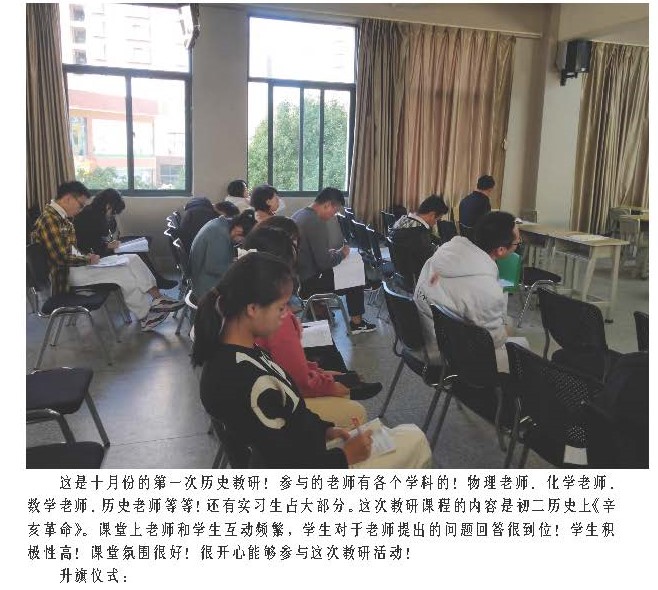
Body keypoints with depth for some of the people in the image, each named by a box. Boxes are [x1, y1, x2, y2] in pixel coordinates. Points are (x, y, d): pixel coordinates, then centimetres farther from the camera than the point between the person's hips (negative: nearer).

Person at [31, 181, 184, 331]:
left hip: (76, 264, 10)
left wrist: (86, 257, 1)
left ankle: (157, 298, -5)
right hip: (66, 272, -10)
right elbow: (62, 258, -24)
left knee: (132, 259, -2)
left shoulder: (60, 216, 10)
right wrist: (88, 260, -12)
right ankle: (145, 317, -3)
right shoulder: (49, 220, -20)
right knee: (124, 273, -18)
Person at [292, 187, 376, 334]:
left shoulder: (299, 214, 7)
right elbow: (324, 262, -24)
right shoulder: (316, 223, -23)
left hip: (296, 276, 10)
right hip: (307, 284, -9)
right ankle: (356, 322, 22)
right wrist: (342, 253, -7)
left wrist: (329, 252, 10)